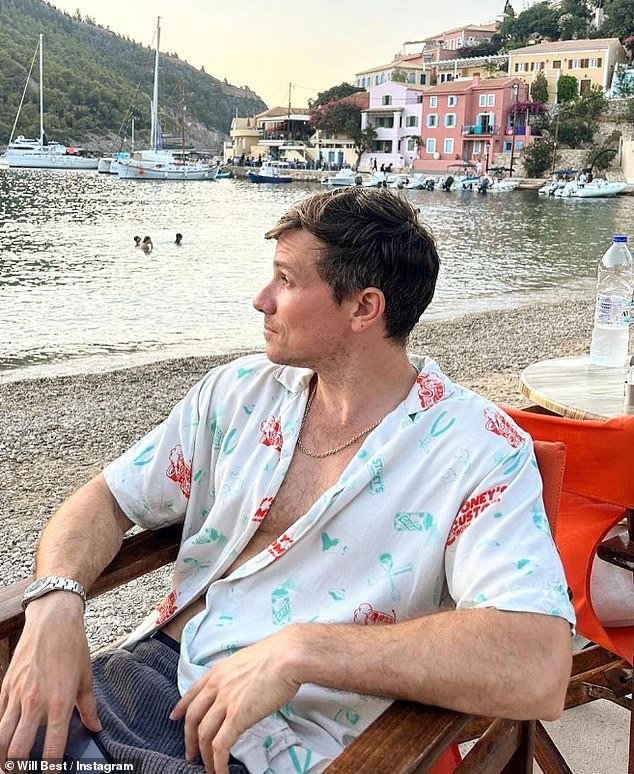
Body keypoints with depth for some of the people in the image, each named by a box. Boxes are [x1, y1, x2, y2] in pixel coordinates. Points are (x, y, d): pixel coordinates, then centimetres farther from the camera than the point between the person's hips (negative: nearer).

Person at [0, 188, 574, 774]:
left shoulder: (479, 449, -13)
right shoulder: (241, 391, 5)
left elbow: (538, 671, -25)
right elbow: (109, 499, 7)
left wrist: (302, 649, -30)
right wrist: (55, 605, -14)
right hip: (148, 673, 5)